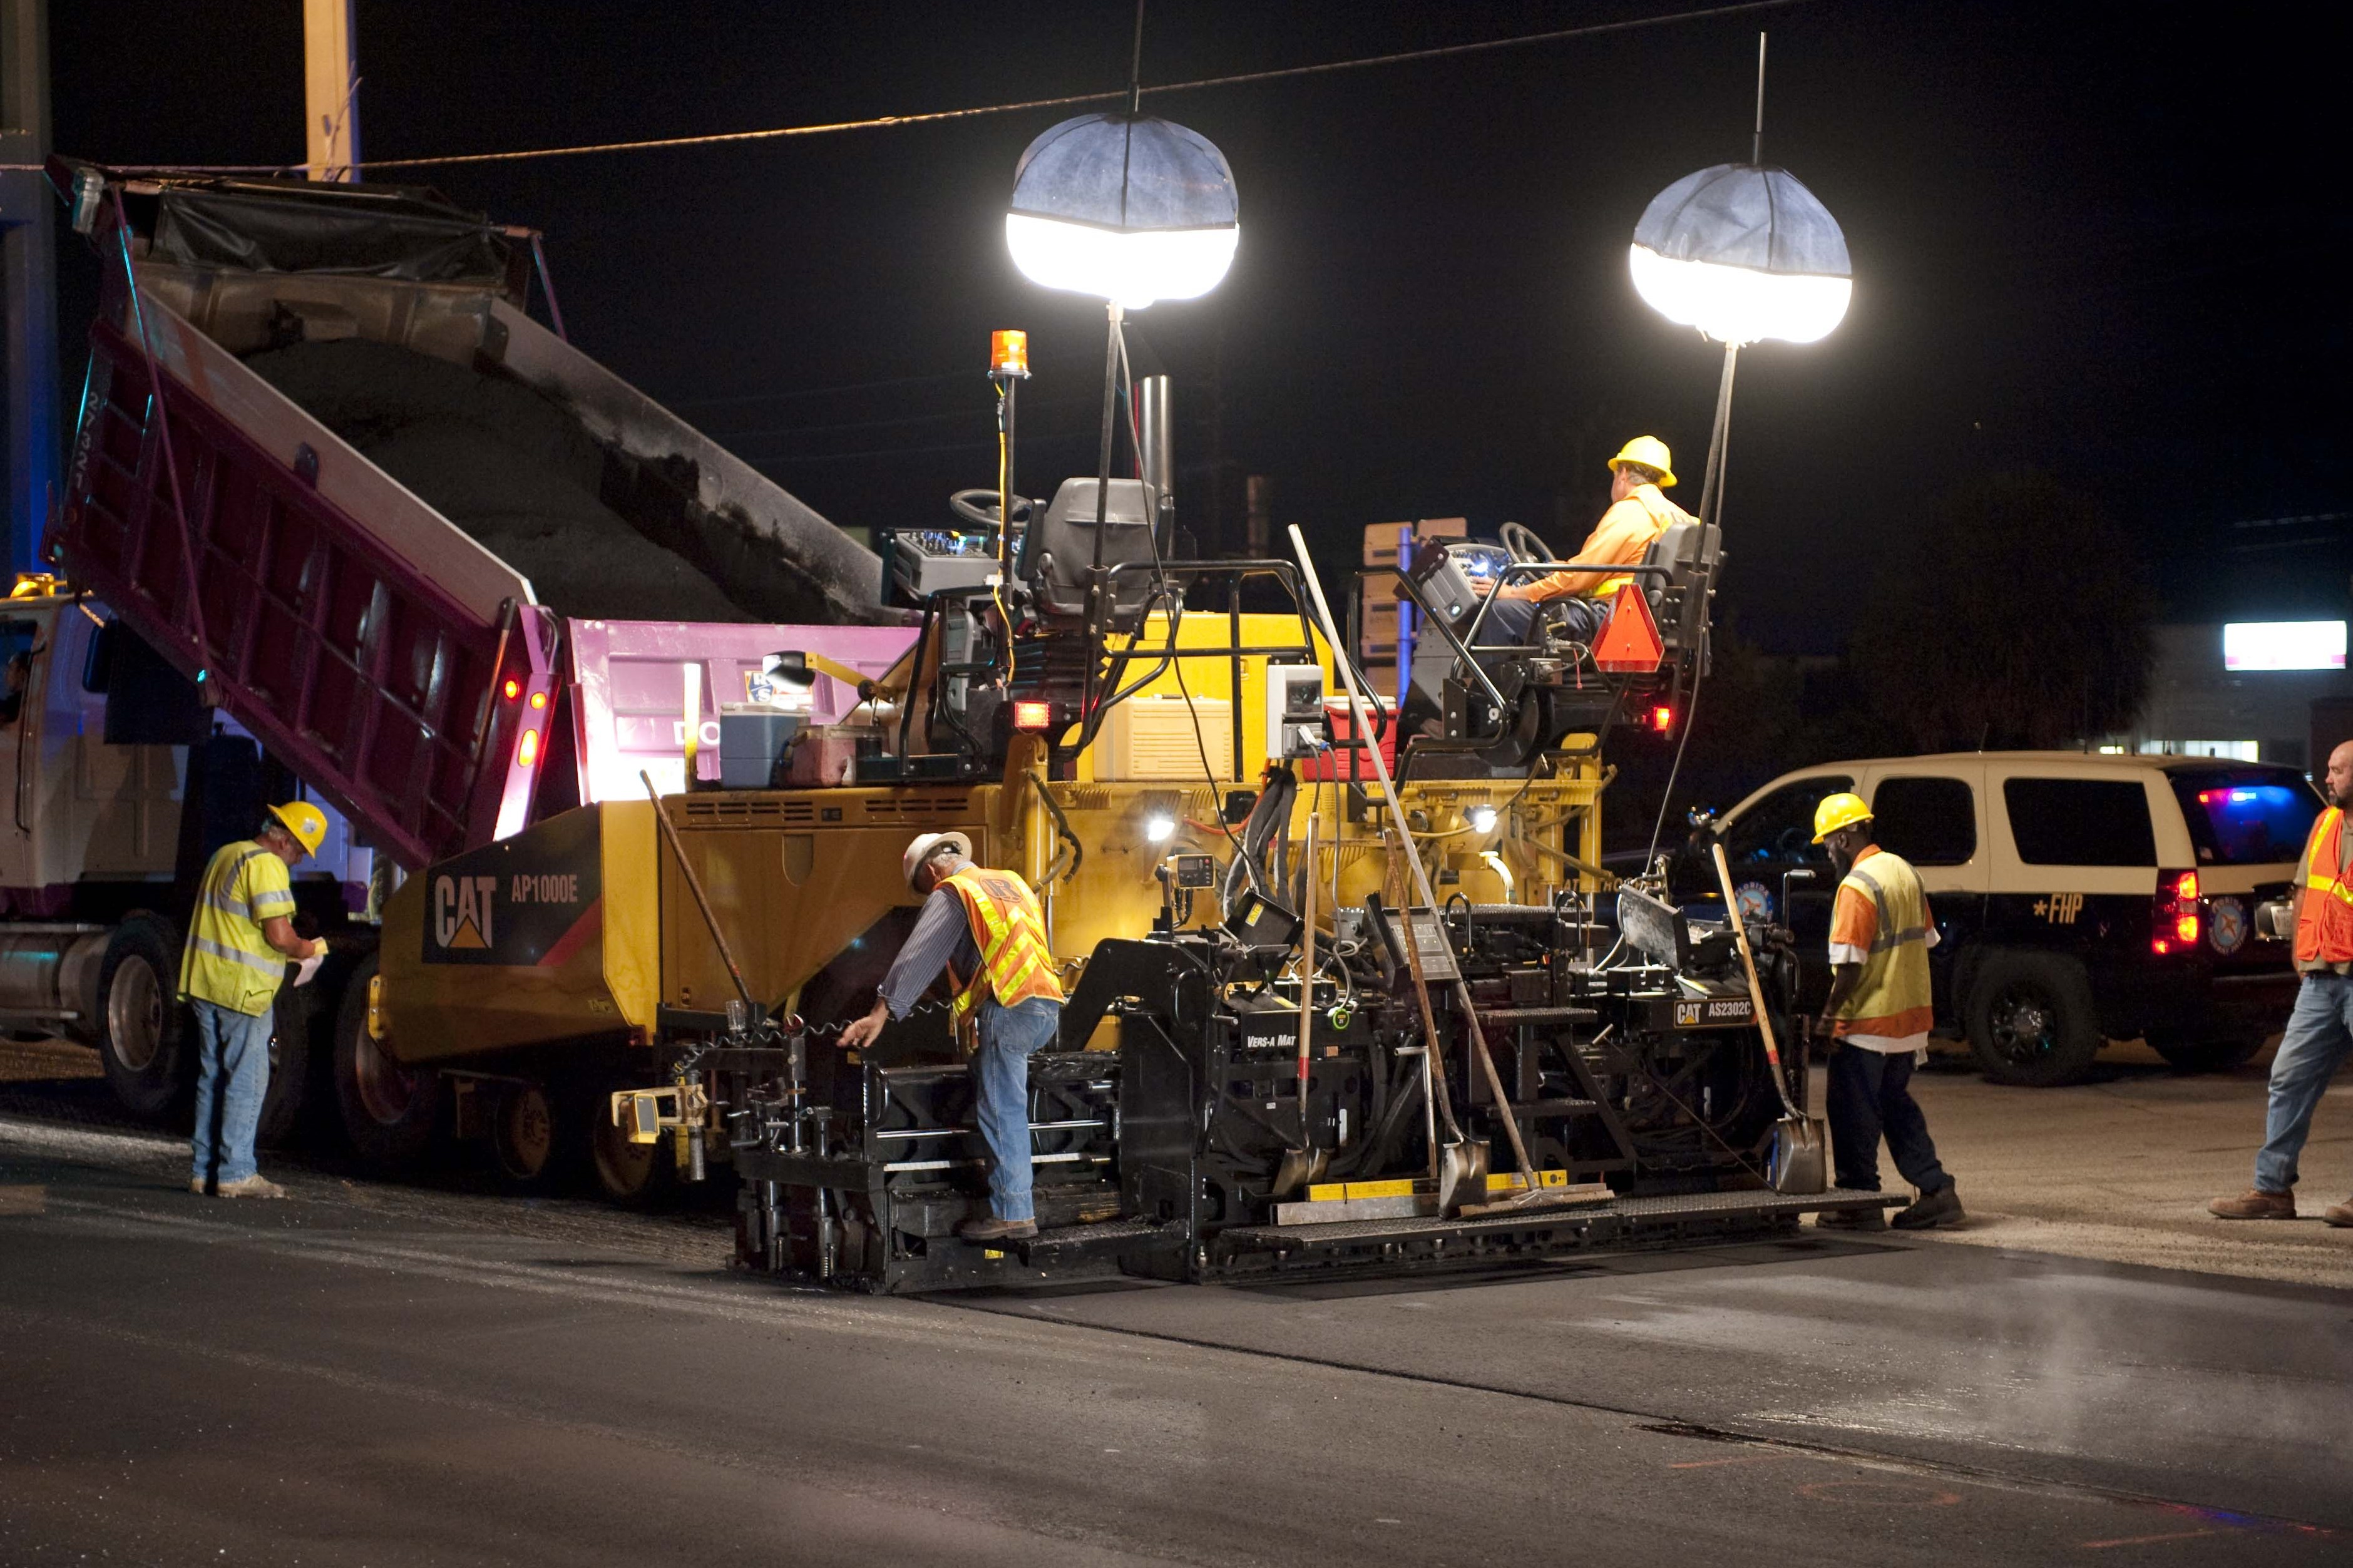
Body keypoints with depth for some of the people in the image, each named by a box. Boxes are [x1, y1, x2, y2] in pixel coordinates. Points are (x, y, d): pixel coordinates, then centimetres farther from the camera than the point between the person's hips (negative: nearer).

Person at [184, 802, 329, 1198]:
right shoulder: (266, 865, -13)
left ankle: (206, 1171, 16)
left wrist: (289, 952, 19)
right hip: (242, 990, -9)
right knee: (247, 1081, -4)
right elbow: (279, 936, -20)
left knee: (213, 1077, 13)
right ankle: (236, 1173, -5)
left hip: (204, 984, 9)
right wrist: (311, 950, -1)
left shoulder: (225, 855, 17)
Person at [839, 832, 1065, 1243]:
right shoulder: (1011, 882, 26)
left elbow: (918, 957, -6)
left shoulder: (951, 894, 3)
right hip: (1048, 1008, 8)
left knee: (1001, 1112, -7)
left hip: (1008, 1006, -8)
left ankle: (1013, 1214, -11)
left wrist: (882, 1012, -10)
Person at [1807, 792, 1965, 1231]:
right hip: (1910, 1016, 9)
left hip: (1867, 1024, -9)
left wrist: (1830, 1014, -12)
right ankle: (1936, 1191, 14)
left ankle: (1860, 1203, 5)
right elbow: (1925, 941, 16)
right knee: (1898, 1106, 17)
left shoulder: (1857, 887, -18)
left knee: (1855, 1114, 2)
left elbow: (1850, 964, -22)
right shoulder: (1905, 872, 9)